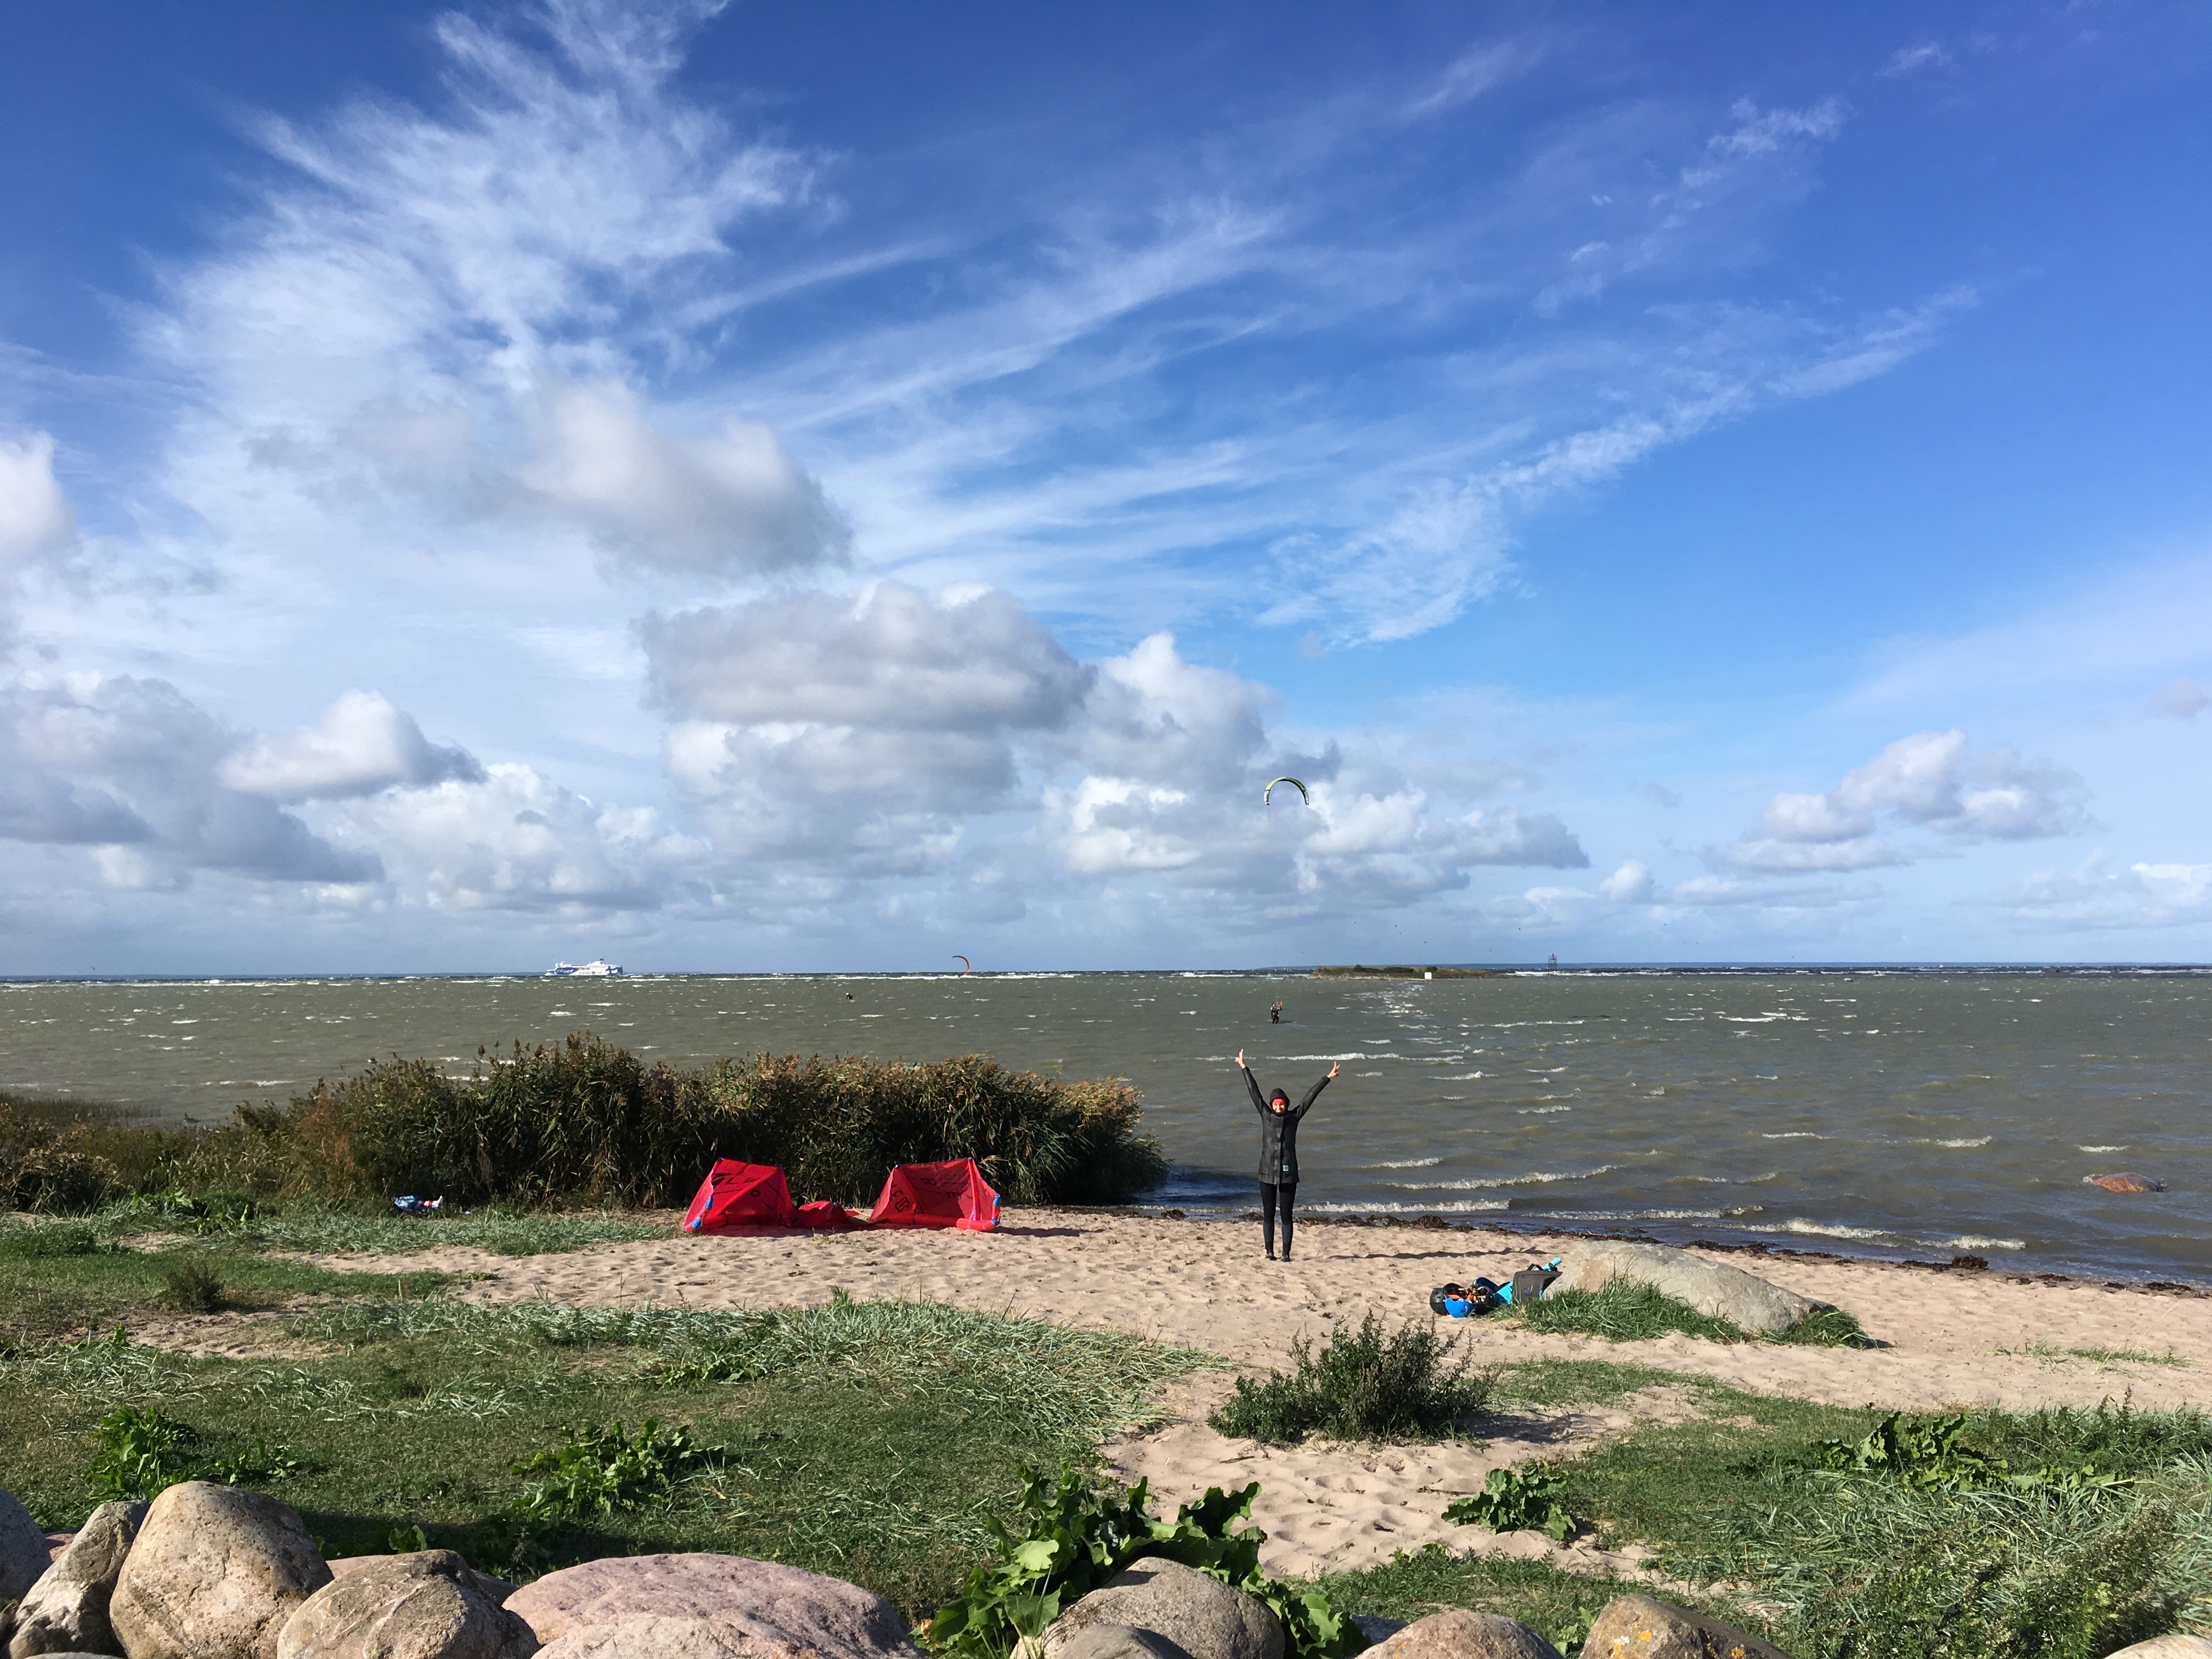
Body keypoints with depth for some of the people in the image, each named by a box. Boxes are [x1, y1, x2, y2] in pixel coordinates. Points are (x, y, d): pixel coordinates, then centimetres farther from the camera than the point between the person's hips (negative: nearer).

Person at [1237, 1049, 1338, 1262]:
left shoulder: (1294, 1117, 6)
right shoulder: (1266, 1115, 6)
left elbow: (1310, 1096, 5)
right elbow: (1254, 1092, 7)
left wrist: (1328, 1078, 7)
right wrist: (1244, 1069, 8)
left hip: (1288, 1173, 0)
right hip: (1267, 1173, 0)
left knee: (1286, 1216, 2)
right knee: (1268, 1215, 5)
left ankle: (1286, 1253, 6)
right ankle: (1270, 1252, 12)